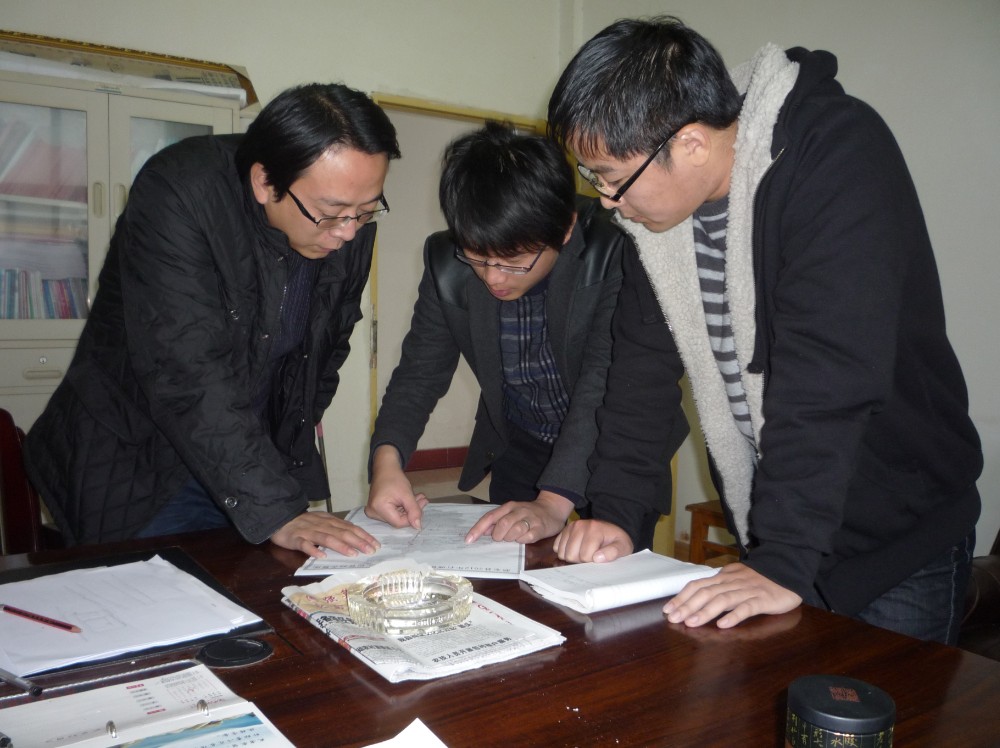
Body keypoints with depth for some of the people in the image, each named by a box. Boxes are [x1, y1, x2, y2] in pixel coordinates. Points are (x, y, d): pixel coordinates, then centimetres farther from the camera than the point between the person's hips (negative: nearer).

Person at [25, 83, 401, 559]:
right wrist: (276, 512, -32)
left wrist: (299, 424, 12)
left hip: (263, 454, 5)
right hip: (139, 466, -4)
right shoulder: (176, 195, -26)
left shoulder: (351, 221, -8)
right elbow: (188, 377, -32)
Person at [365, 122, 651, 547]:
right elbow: (421, 370, -6)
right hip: (519, 454, 2)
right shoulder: (447, 261, -12)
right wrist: (388, 457, -25)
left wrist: (554, 501, -41)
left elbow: (606, 382, -31)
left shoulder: (613, 255, -25)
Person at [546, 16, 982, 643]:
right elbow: (645, 358, -1)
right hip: (768, 527, 6)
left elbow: (826, 376, -32)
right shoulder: (655, 197, -3)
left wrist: (784, 563, -34)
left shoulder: (841, 153, -24)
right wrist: (614, 509, -7)